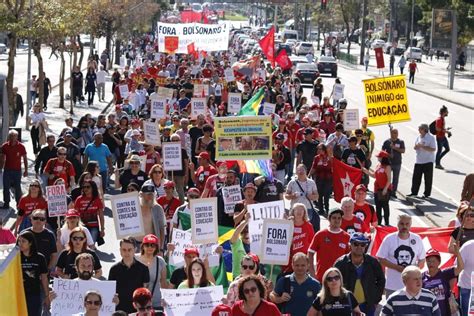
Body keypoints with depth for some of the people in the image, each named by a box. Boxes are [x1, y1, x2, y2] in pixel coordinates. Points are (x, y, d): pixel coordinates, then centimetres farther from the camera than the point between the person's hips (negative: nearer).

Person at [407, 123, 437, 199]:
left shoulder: (431, 138, -10)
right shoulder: (418, 137, 10)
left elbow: (433, 149, -16)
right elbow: (415, 147, 19)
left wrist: (422, 146, -21)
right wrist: (416, 146, -6)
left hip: (428, 161, -6)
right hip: (418, 161, 6)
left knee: (428, 179, 2)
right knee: (416, 177, 7)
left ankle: (427, 194, 10)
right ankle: (414, 192, 18)